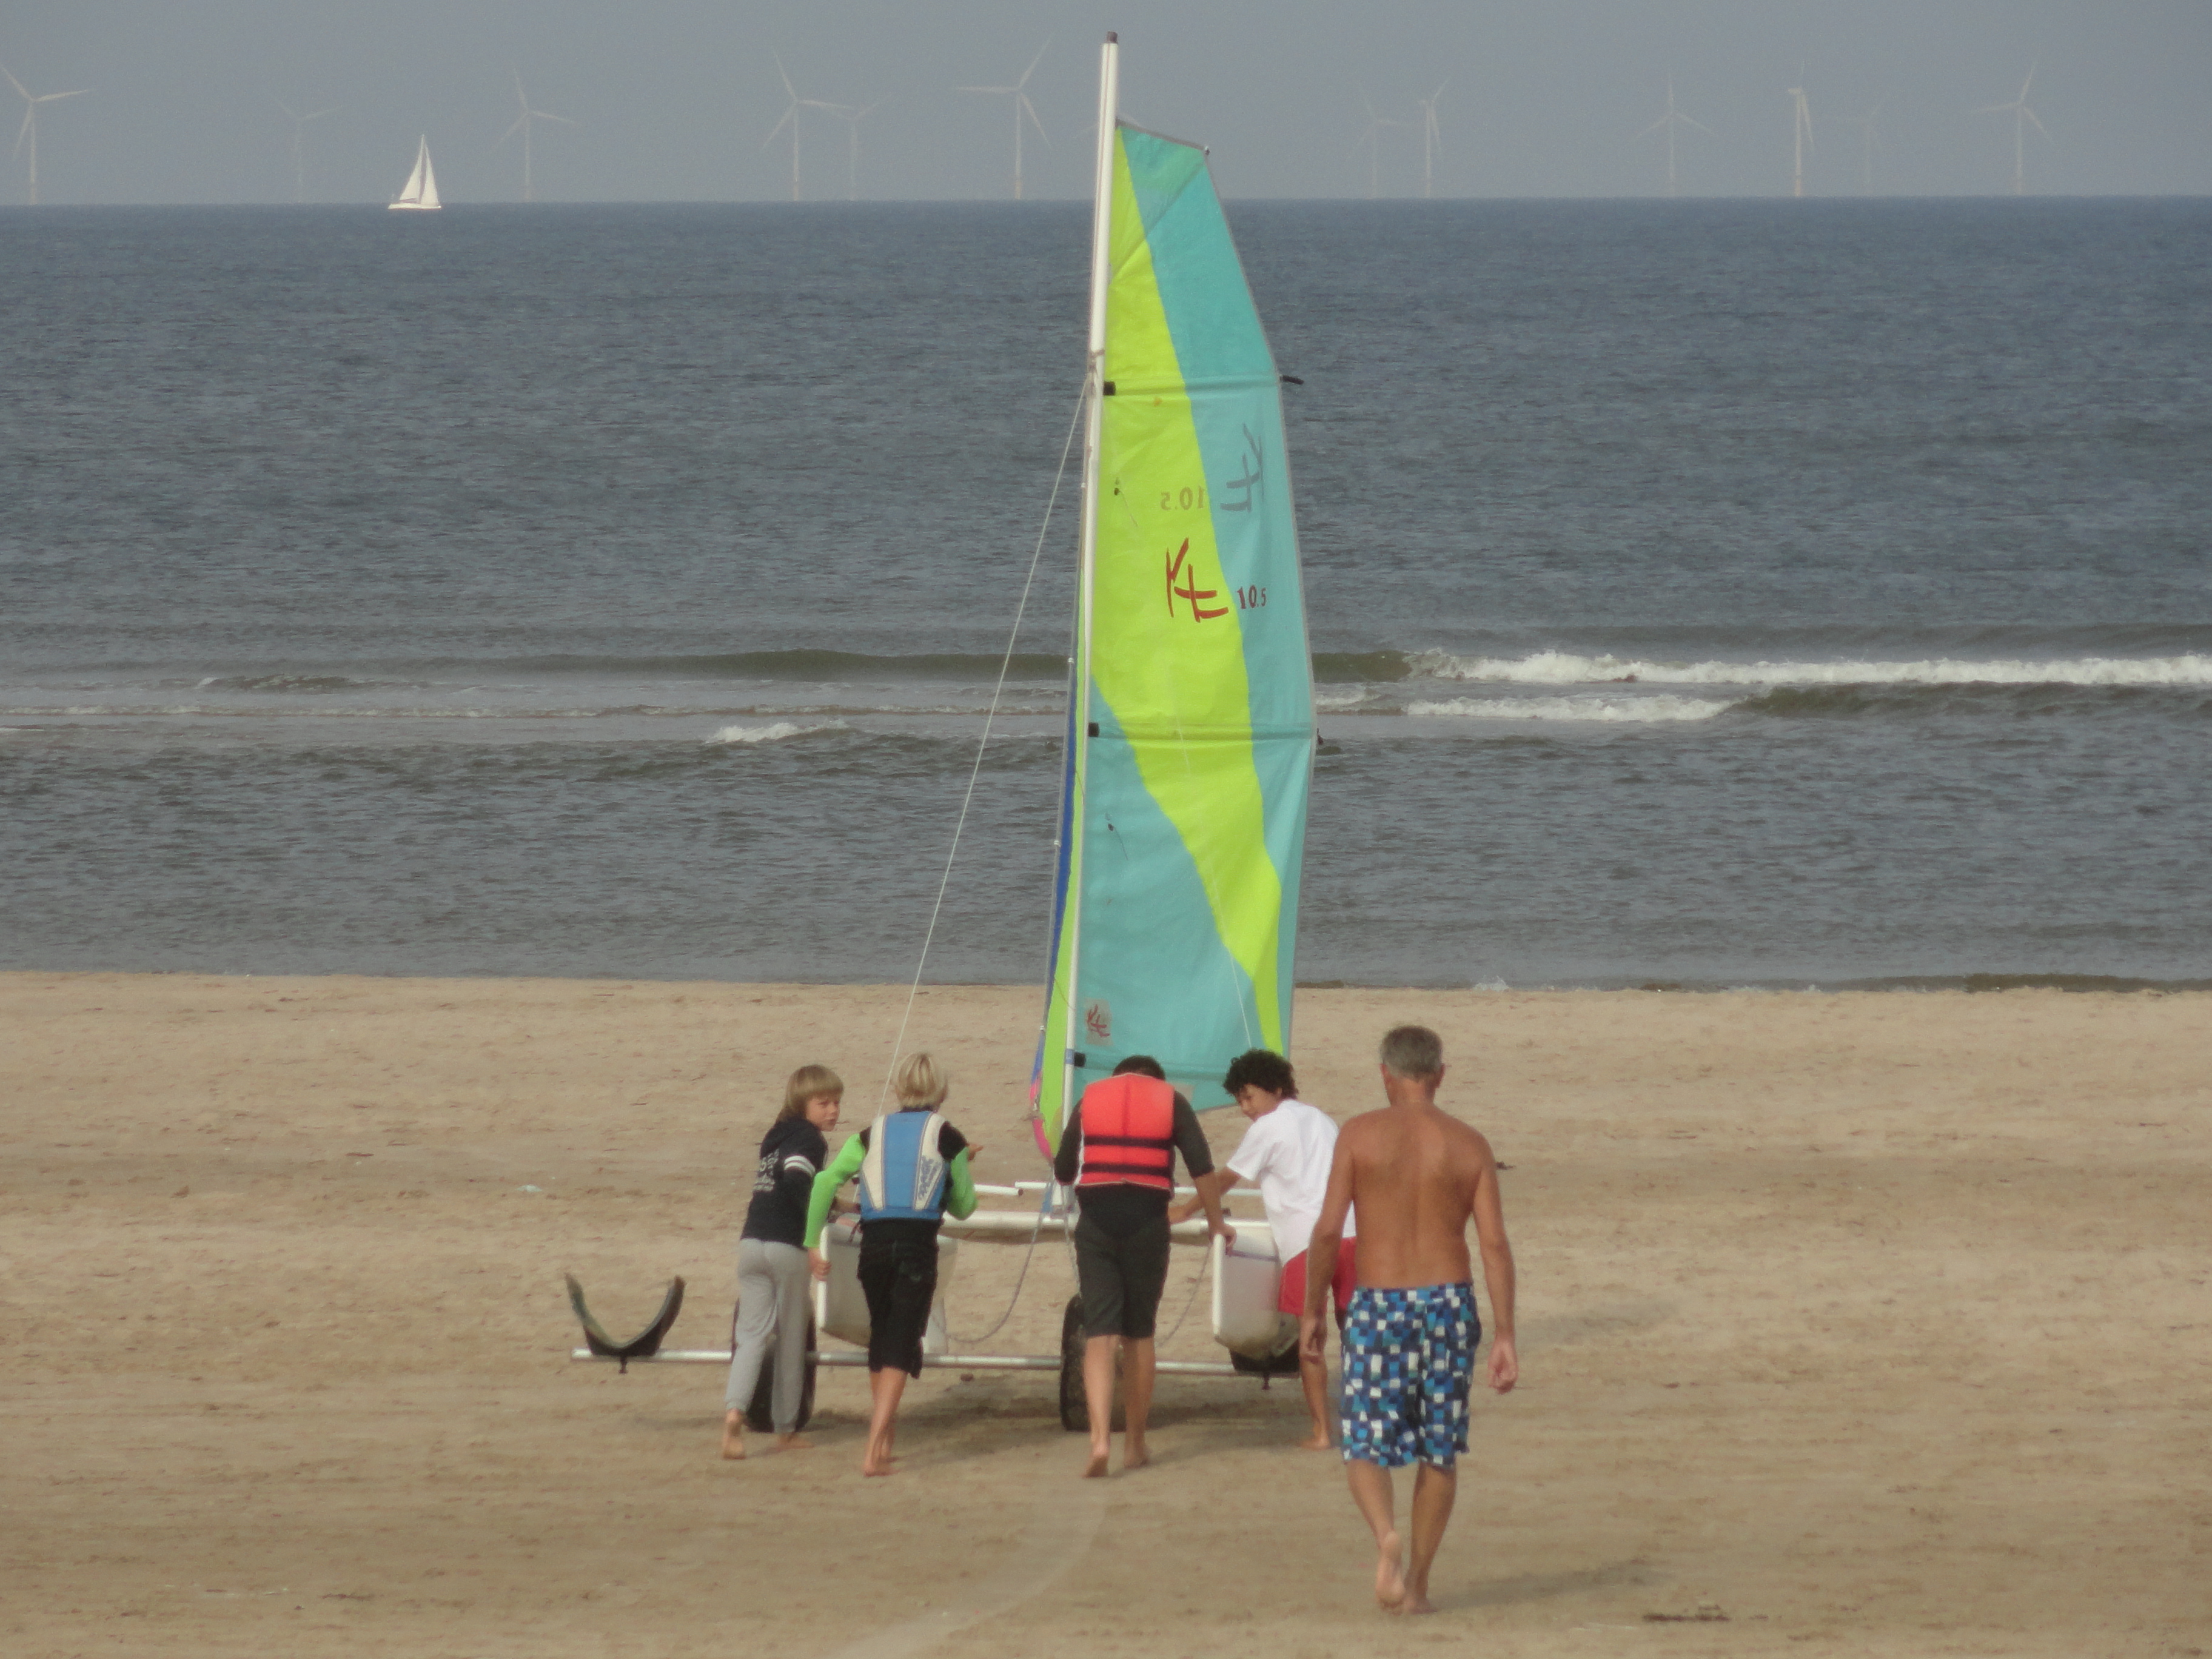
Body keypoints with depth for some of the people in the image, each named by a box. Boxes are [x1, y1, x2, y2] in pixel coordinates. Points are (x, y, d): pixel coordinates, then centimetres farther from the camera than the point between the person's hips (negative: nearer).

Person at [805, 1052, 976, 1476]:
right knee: (901, 1347, -4)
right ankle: (875, 1451, -18)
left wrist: (812, 1242, 4)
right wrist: (961, 1167, 31)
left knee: (880, 1339, 21)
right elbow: (963, 1206, 14)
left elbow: (826, 1181, 2)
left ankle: (882, 1433, 30)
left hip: (874, 1244, 3)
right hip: (919, 1244, -3)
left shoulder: (872, 1134, 12)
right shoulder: (947, 1138, 6)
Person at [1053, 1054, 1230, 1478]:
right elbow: (1202, 1168, 2)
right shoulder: (1171, 1102, 10)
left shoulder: (1090, 1099, 13)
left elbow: (1062, 1172, 16)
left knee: (1099, 1333, -3)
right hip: (1148, 1221, 0)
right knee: (1139, 1335, 12)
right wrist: (1217, 1223, 13)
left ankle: (1100, 1440, -19)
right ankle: (1135, 1446, 18)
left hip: (1096, 1221, 0)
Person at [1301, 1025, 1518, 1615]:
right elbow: (1495, 1244, -2)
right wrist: (1504, 1337, 0)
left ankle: (1385, 1535, -26)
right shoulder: (1468, 1146, 2)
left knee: (1367, 1449, 3)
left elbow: (1328, 1229, -7)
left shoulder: (1361, 1134, -3)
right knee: (1439, 1452, 14)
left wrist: (1312, 1309, 4)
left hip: (1379, 1305, -2)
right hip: (1448, 1301, 2)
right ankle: (1417, 1583, 17)